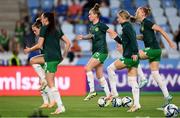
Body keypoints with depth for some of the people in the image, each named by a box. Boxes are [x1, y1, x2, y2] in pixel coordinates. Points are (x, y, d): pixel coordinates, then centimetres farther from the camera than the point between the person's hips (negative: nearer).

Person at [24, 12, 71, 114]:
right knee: (33, 61, 24)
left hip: (51, 58, -8)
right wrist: (64, 56, 18)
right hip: (57, 57, 8)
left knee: (51, 84, -6)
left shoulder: (44, 28, -4)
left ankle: (60, 107, -9)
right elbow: (68, 43, 12)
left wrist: (29, 49, 10)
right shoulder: (57, 29, 16)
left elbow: (39, 45, -7)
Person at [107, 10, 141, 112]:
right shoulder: (129, 26, 20)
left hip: (129, 57, -9)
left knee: (110, 68, 0)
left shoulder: (126, 27, -8)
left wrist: (134, 53, -26)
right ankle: (136, 104, 2)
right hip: (133, 58, 9)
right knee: (133, 82, 6)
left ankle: (114, 93, 0)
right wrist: (116, 37, 23)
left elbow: (133, 39, -21)